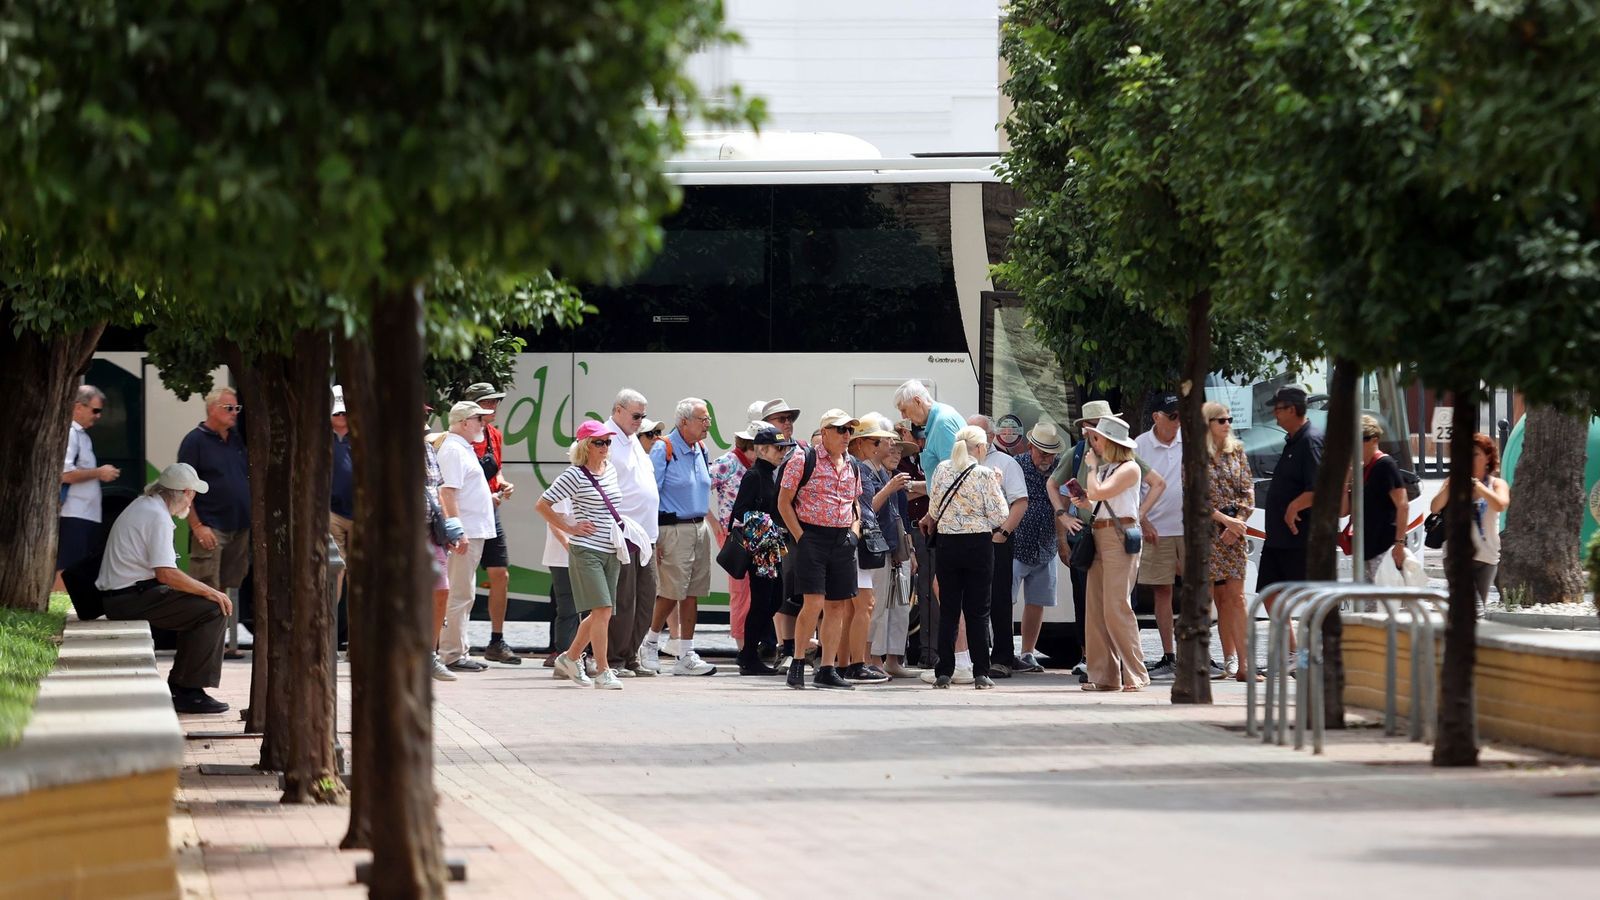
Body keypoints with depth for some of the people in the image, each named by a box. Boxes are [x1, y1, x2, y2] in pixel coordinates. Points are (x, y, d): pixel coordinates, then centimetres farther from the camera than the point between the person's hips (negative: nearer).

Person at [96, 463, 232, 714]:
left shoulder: (142, 506, 18)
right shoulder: (158, 517, -15)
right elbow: (166, 573, -25)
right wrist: (210, 592, -16)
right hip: (131, 598, -11)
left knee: (201, 604, 19)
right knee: (214, 609, -15)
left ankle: (178, 687, 16)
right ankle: (188, 691, -13)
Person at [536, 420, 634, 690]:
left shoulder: (611, 470, 10)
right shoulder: (575, 476, -10)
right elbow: (542, 505, -8)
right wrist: (570, 528, -7)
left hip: (611, 551, 7)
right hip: (586, 550, -7)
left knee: (601, 613, 10)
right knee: (602, 610, -13)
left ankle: (569, 658, 28)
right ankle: (603, 672, -8)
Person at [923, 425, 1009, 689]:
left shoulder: (942, 470, 1)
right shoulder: (985, 475, -9)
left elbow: (934, 509, 6)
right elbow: (1000, 514, -8)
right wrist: (996, 486, 6)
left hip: (947, 544, 3)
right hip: (979, 544, -3)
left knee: (948, 610, 7)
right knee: (977, 611, 3)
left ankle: (944, 672, 3)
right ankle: (981, 673, 1)